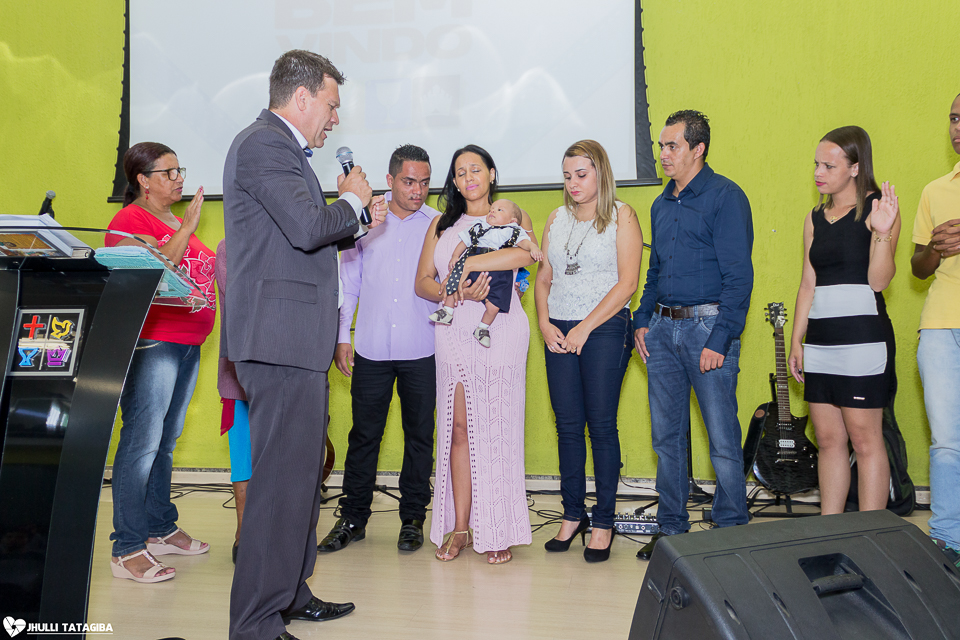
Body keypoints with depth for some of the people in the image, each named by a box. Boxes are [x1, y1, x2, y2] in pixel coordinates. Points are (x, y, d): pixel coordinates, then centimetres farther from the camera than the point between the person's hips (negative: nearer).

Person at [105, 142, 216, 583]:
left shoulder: (179, 220, 20)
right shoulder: (130, 220, -7)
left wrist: (224, 260, 14)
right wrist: (187, 228, -16)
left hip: (188, 343, 9)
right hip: (151, 343, -9)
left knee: (165, 442, 14)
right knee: (141, 443, -9)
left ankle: (160, 529, 24)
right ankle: (128, 549, -5)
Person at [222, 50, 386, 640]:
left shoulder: (281, 147, 21)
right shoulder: (264, 144, -12)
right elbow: (308, 227, -23)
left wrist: (356, 219, 14)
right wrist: (353, 200, -6)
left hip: (293, 341, 11)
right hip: (282, 341, -11)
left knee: (300, 473, 18)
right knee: (283, 479, -7)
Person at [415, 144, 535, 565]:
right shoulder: (442, 224, 18)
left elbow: (525, 254, -16)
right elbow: (422, 282, 10)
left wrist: (466, 264, -15)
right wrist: (457, 290, -10)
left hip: (500, 330, -3)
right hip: (454, 332, 3)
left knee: (497, 428, -2)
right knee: (458, 428, 1)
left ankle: (498, 532, 5)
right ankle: (460, 529, 6)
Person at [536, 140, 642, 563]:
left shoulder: (621, 217, -1)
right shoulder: (556, 219, 15)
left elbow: (627, 282, -9)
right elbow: (544, 278, 15)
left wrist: (585, 328, -12)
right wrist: (544, 323, -1)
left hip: (604, 330, -4)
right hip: (559, 333, 5)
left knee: (601, 425, -2)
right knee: (567, 425, 7)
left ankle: (604, 522, 8)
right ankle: (572, 514, 19)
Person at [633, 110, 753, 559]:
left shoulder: (725, 197, -6)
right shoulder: (661, 205, 17)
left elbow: (738, 275, -12)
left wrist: (719, 339, -18)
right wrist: (642, 321, 11)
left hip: (707, 325, -7)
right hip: (663, 327, 7)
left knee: (723, 438, -1)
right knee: (666, 436, 11)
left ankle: (731, 531, 12)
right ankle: (671, 528, 22)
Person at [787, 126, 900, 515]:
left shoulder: (876, 208, -4)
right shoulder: (816, 218, 15)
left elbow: (878, 281, -11)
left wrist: (882, 233, -25)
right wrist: (797, 341, 14)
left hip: (862, 336, -6)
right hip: (820, 338, 6)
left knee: (864, 439, -2)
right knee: (828, 439, 10)